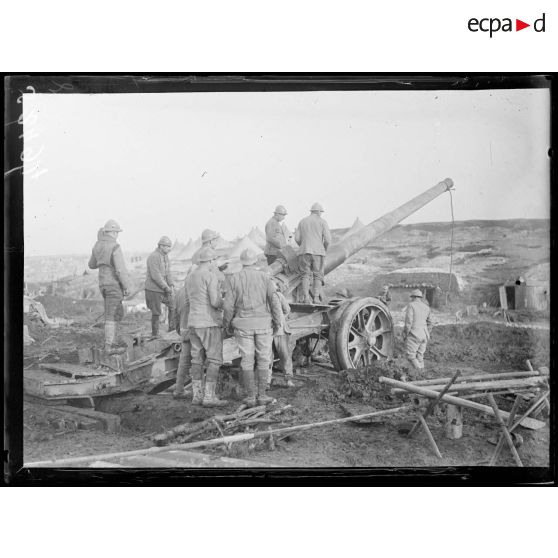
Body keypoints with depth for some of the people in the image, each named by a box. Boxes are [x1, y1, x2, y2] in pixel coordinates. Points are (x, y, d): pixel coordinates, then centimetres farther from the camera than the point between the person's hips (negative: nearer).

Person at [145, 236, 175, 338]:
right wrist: (166, 287, -23)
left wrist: (171, 285, -4)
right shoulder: (154, 257, -20)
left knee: (173, 305, 7)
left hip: (163, 288, 8)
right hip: (153, 289, -8)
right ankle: (155, 333, 10)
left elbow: (168, 272, 10)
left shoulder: (165, 256, 8)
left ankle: (172, 327, 17)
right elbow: (155, 275, -24)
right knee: (156, 312, -1)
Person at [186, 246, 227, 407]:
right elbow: (215, 302, -19)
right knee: (215, 360, -4)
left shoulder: (189, 277, 11)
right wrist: (224, 304, 3)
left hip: (193, 322, 8)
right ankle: (209, 397, -9)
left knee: (197, 359, 11)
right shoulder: (210, 275, -13)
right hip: (210, 323, -8)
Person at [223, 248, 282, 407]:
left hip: (243, 324, 0)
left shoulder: (234, 279, -2)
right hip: (263, 322, 0)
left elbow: (229, 305, -5)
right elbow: (273, 300, -5)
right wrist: (277, 321, 4)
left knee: (247, 361, 6)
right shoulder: (264, 277, -2)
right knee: (263, 360, 8)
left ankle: (250, 397, 5)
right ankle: (262, 395, 7)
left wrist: (226, 324, 10)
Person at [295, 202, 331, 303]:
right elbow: (328, 239, -4)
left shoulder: (302, 222, 13)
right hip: (318, 252, -2)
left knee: (306, 275, 3)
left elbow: (297, 238, 8)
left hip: (304, 252, 2)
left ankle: (306, 298, -9)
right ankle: (316, 298, -3)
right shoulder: (322, 222, 3)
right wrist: (325, 249, 14)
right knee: (318, 275, 5)